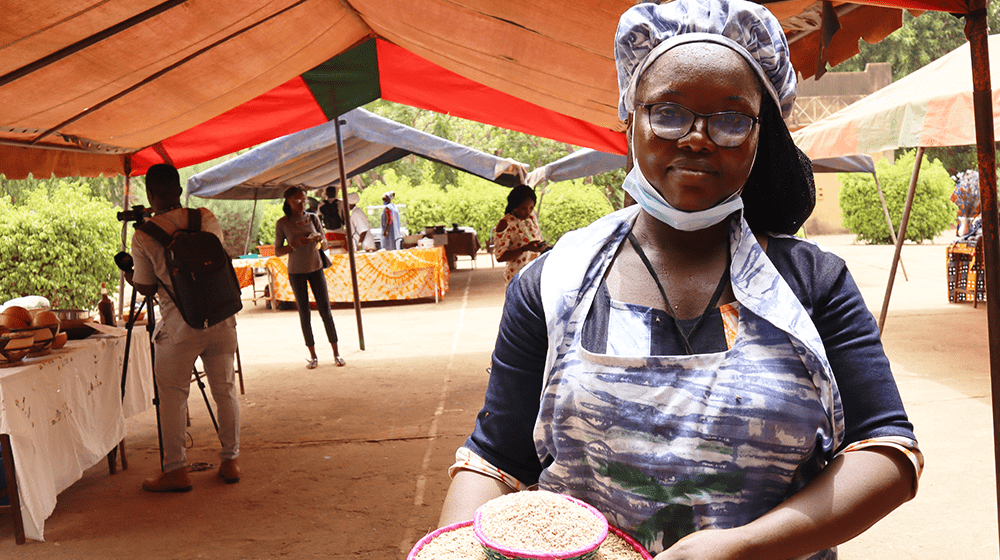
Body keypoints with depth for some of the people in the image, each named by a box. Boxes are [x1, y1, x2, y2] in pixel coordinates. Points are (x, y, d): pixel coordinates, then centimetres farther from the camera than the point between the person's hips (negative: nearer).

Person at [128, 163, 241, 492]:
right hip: (221, 319, 4)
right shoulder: (207, 218, 1)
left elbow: (147, 288, 0)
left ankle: (176, 471, 12)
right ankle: (230, 462, 19)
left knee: (172, 397, 8)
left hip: (179, 326, -3)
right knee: (225, 391, 12)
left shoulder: (143, 236, -7)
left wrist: (129, 277, 22)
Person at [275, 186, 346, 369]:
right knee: (304, 314, 1)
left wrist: (318, 239, -17)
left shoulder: (313, 218, 2)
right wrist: (294, 244, -20)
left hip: (315, 268, 2)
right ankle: (313, 355, 10)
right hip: (296, 272, -2)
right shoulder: (282, 223, -5)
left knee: (325, 311, 0)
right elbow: (277, 251, -3)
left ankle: (336, 353, 8)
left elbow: (325, 246, 6)